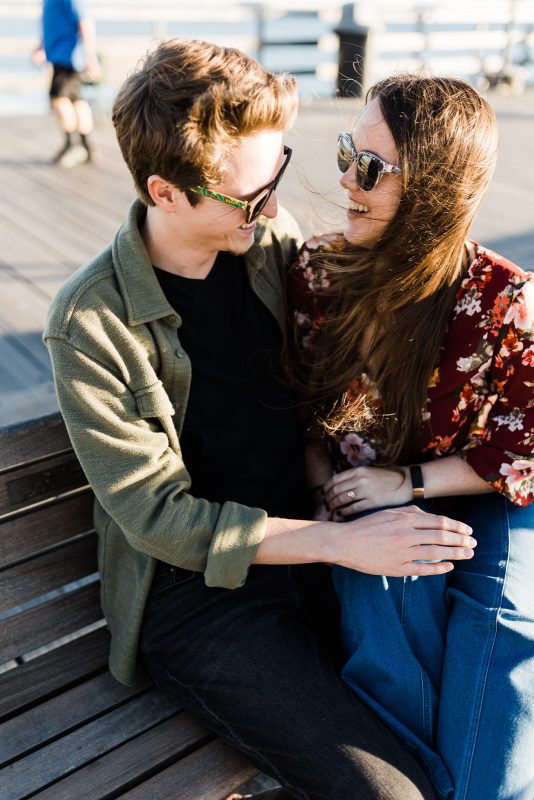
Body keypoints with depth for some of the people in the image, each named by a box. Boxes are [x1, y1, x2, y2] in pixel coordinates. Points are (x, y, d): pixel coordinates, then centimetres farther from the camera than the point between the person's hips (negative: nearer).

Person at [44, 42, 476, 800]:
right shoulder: (90, 323, -16)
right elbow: (157, 516, -15)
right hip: (194, 591, -4)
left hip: (301, 546, 5)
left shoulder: (272, 240, -1)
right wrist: (342, 541, -20)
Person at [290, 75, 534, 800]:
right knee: (392, 592, -28)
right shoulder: (317, 271, -8)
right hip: (365, 506, 2)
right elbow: (301, 401, 5)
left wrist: (410, 480, -15)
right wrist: (325, 486, -9)